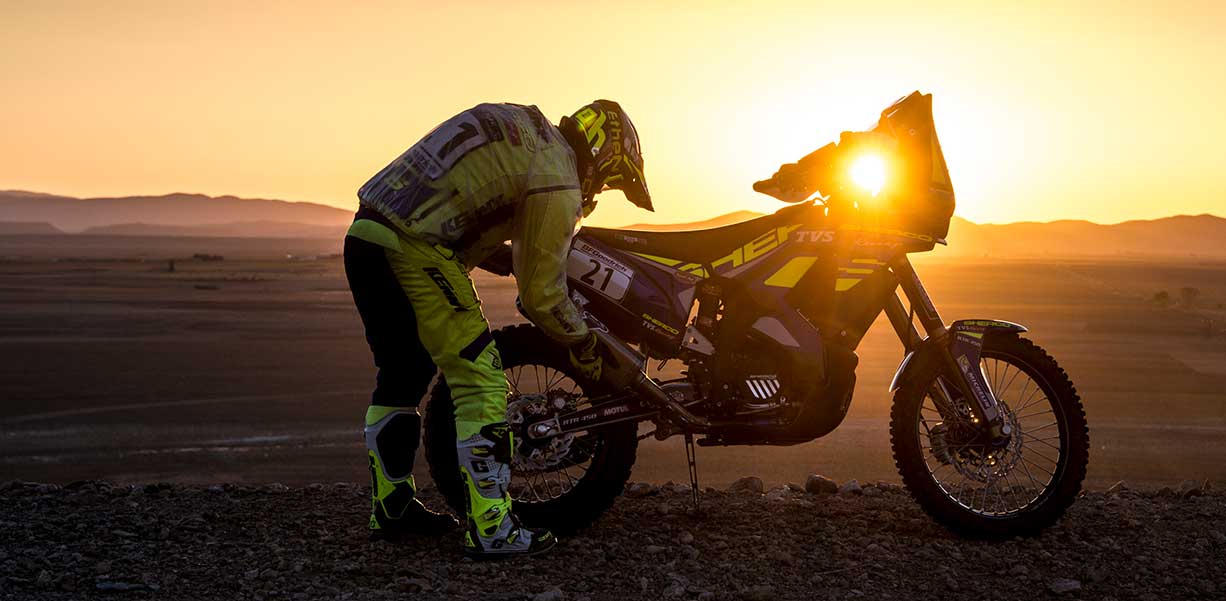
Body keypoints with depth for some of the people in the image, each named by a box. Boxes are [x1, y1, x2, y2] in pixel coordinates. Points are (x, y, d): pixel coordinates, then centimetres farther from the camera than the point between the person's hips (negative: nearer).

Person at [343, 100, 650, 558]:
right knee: (481, 381, -4)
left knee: (403, 375, 21)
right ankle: (491, 530, -3)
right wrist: (585, 346, 14)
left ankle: (391, 507, 31)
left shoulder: (523, 126, 21)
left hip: (365, 233, 10)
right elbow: (541, 294, -1)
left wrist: (513, 258, 32)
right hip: (416, 249, -10)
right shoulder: (558, 182, -5)